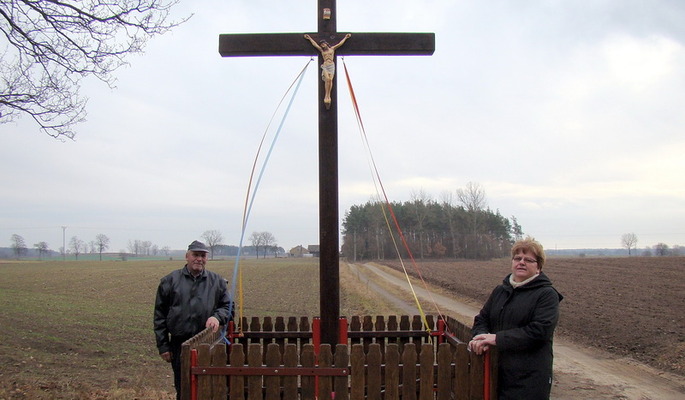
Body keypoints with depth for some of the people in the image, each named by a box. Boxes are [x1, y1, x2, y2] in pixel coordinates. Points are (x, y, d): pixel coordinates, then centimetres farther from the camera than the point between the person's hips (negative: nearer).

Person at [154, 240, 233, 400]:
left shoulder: (217, 282, 8)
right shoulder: (170, 281, 5)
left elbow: (228, 307, 11)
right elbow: (160, 316, 5)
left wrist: (217, 317, -12)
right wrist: (163, 346, 1)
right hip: (179, 345, 0)